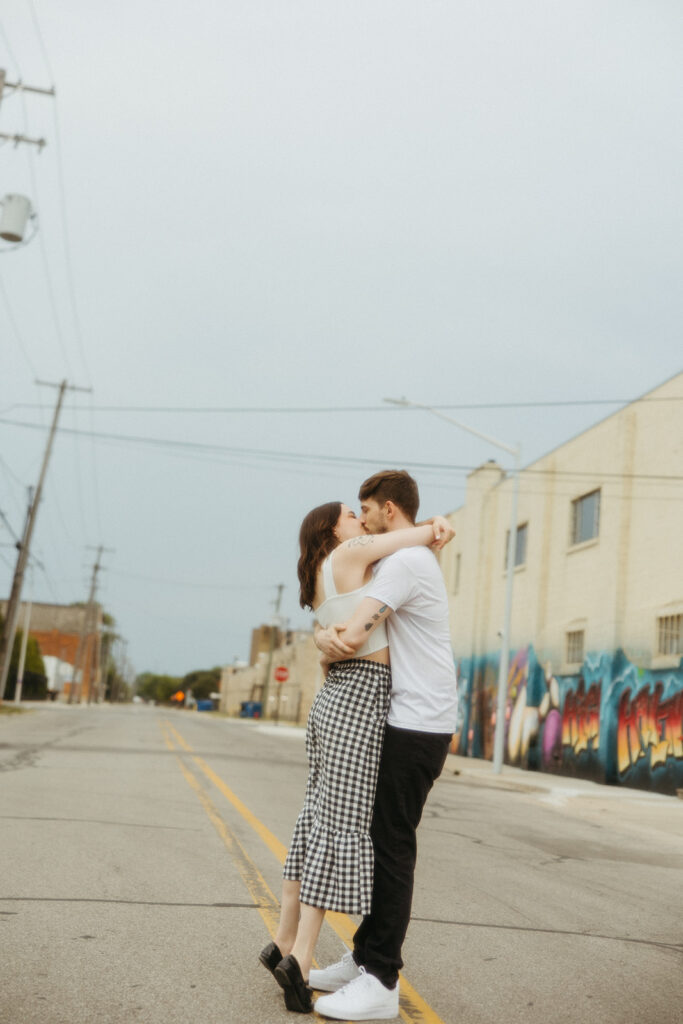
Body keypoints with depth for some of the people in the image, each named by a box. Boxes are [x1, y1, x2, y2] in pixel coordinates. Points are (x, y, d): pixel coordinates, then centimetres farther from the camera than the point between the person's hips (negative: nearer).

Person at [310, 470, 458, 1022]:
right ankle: (364, 960, 22)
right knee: (381, 841, 13)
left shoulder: (404, 561, -14)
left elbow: (350, 641, -20)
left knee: (392, 846, -6)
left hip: (417, 726, -10)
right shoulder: (416, 559, 19)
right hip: (410, 722, 10)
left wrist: (327, 641, 3)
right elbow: (342, 626, 13)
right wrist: (326, 633, -10)